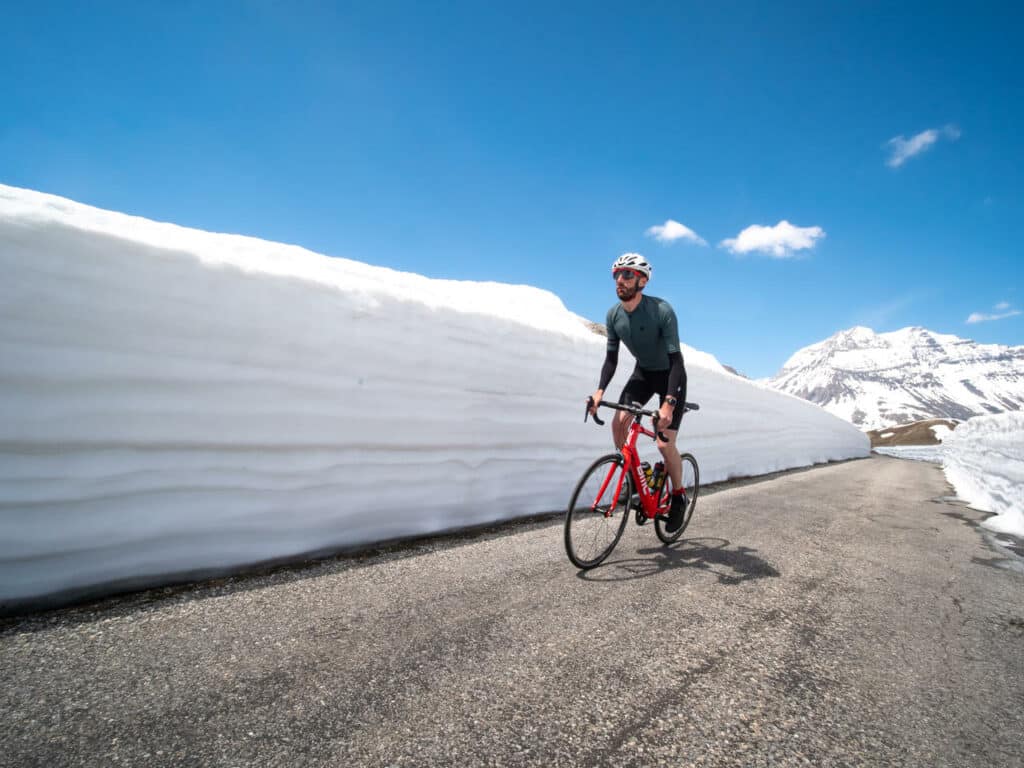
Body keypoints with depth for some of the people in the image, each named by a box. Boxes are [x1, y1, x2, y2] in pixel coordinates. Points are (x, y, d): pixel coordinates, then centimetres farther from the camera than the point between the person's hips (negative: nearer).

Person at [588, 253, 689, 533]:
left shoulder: (662, 310, -29)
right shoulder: (613, 315, -12)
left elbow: (676, 359, -32)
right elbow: (611, 357, -4)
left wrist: (669, 402, -43)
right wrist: (600, 390, -20)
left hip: (670, 375, -5)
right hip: (643, 373, 5)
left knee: (665, 443, -12)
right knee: (619, 423, -14)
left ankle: (678, 496, 14)